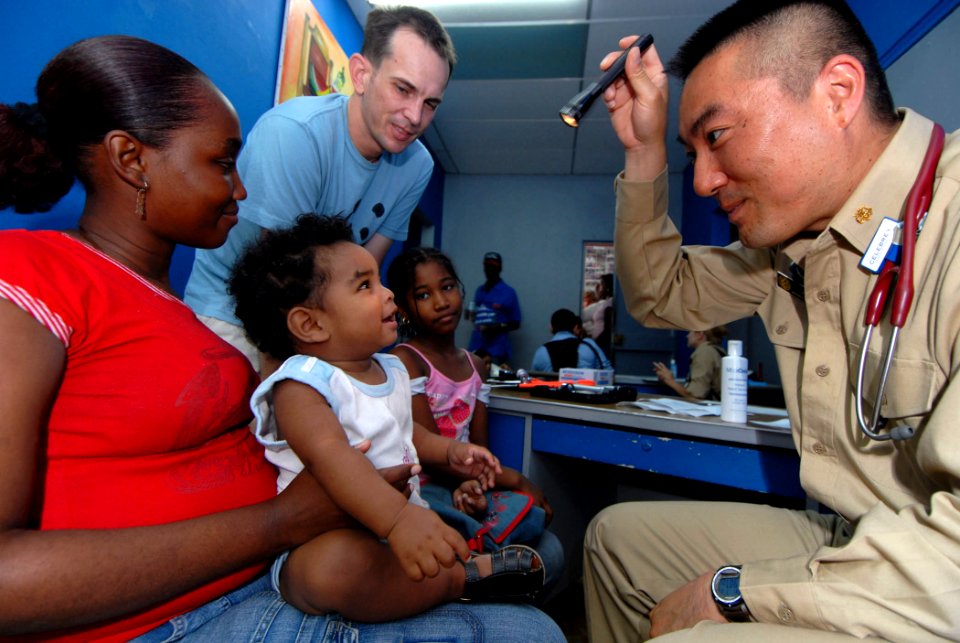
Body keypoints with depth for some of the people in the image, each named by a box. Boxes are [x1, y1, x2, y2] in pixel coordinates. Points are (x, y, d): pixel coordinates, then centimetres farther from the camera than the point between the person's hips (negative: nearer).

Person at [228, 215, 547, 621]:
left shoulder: (390, 370, 9)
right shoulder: (300, 388, -17)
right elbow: (330, 455, -34)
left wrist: (448, 451, 5)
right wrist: (397, 519, -47)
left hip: (407, 519, 7)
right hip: (326, 540, -7)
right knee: (336, 566, -40)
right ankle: (464, 579, -21)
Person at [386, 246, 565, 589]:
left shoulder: (474, 364, 12)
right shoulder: (405, 360, -10)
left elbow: (479, 446, 6)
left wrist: (472, 482, -19)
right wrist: (516, 481, -14)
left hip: (464, 486, 6)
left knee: (549, 554, -13)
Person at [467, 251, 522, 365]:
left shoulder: (509, 292, -2)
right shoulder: (479, 290, 12)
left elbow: (515, 324, -1)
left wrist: (497, 328, -16)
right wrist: (471, 316, 3)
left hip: (497, 350, -4)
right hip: (475, 348, 4)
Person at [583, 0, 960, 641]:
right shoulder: (791, 236, 2)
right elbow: (662, 294, 14)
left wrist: (735, 590, -20)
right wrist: (646, 151, 4)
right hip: (847, 541, 8)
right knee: (618, 534, 12)